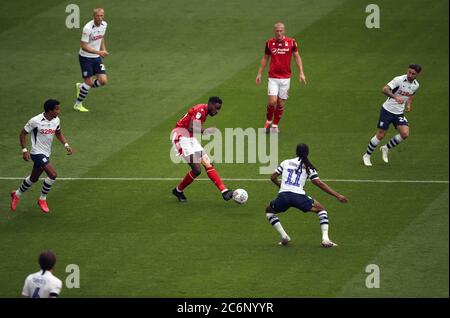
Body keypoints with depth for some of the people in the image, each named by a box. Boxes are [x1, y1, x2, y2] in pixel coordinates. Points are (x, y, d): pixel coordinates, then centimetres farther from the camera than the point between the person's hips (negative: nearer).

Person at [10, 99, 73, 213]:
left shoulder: (56, 120, -1)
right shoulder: (35, 121, -21)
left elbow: (58, 133, 19)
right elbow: (22, 134, -9)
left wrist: (66, 145, 4)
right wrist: (24, 150, -16)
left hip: (46, 154, 8)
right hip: (37, 152, -8)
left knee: (34, 178, 20)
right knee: (52, 175, -20)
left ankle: (17, 195, 43)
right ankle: (42, 200, -1)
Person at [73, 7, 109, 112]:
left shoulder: (104, 25, -2)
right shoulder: (88, 28, -24)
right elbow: (84, 46, -24)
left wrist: (103, 50, 9)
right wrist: (99, 52, -30)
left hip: (96, 57, 6)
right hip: (85, 57, -6)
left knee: (103, 81, -2)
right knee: (89, 82, -5)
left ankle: (81, 87, 24)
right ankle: (78, 104, 15)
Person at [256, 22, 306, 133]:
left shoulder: (291, 42, -2)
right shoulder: (269, 43, 0)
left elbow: (297, 57, 6)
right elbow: (265, 58, 11)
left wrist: (301, 73, -1)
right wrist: (259, 73, 9)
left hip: (285, 78, 1)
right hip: (273, 77, -1)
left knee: (281, 103, 4)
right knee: (272, 101, -13)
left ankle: (275, 125, 20)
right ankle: (268, 121, 12)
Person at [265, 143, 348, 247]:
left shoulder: (286, 163, 16)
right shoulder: (308, 167, 11)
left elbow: (273, 177, 19)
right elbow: (320, 184, 8)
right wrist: (338, 196, 11)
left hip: (283, 196, 1)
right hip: (299, 196, -1)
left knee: (269, 210, 31)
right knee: (321, 209, 21)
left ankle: (284, 236, 14)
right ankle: (325, 239, 6)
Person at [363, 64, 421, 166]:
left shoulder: (416, 85, 0)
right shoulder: (399, 80, -21)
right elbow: (385, 89, -32)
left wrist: (408, 105, 4)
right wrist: (395, 97, -48)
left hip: (399, 113, 5)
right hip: (387, 110, -5)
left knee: (405, 134, -12)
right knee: (380, 135, -3)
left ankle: (386, 148, 13)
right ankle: (367, 156, 17)